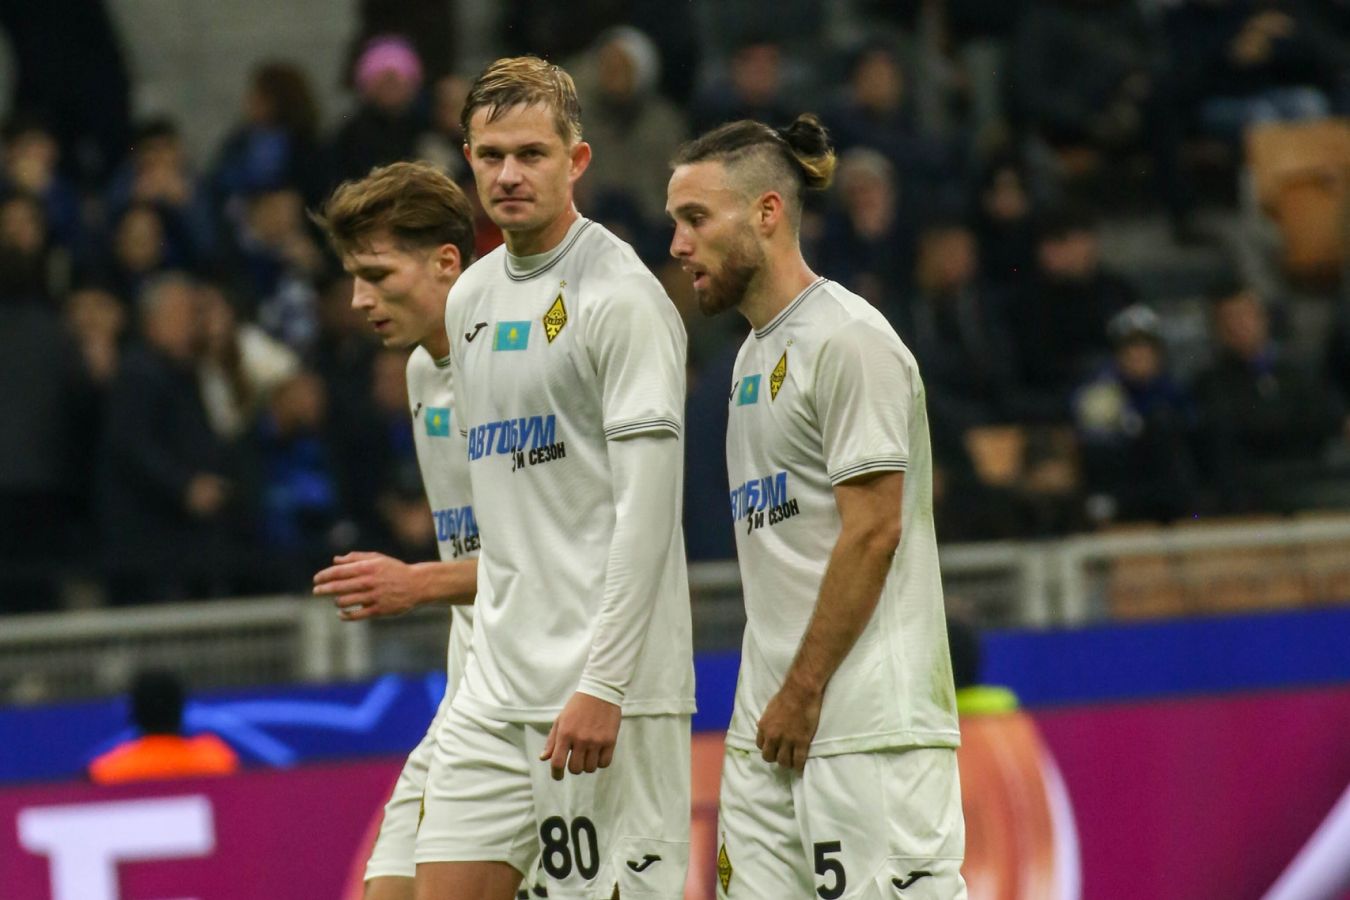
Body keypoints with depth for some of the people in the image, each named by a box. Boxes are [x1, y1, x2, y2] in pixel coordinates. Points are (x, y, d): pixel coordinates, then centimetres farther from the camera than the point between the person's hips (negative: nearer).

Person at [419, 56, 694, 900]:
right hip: (497, 680, 8)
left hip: (604, 685, -8)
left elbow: (645, 506, -16)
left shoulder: (621, 296, -10)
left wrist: (604, 685, -21)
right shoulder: (472, 298, 15)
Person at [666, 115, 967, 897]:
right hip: (770, 728, 9)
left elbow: (873, 530, -14)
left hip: (866, 726, -9)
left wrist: (801, 695, -14)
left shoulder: (849, 339, -8)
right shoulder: (758, 353, 20)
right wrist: (769, 702, 15)